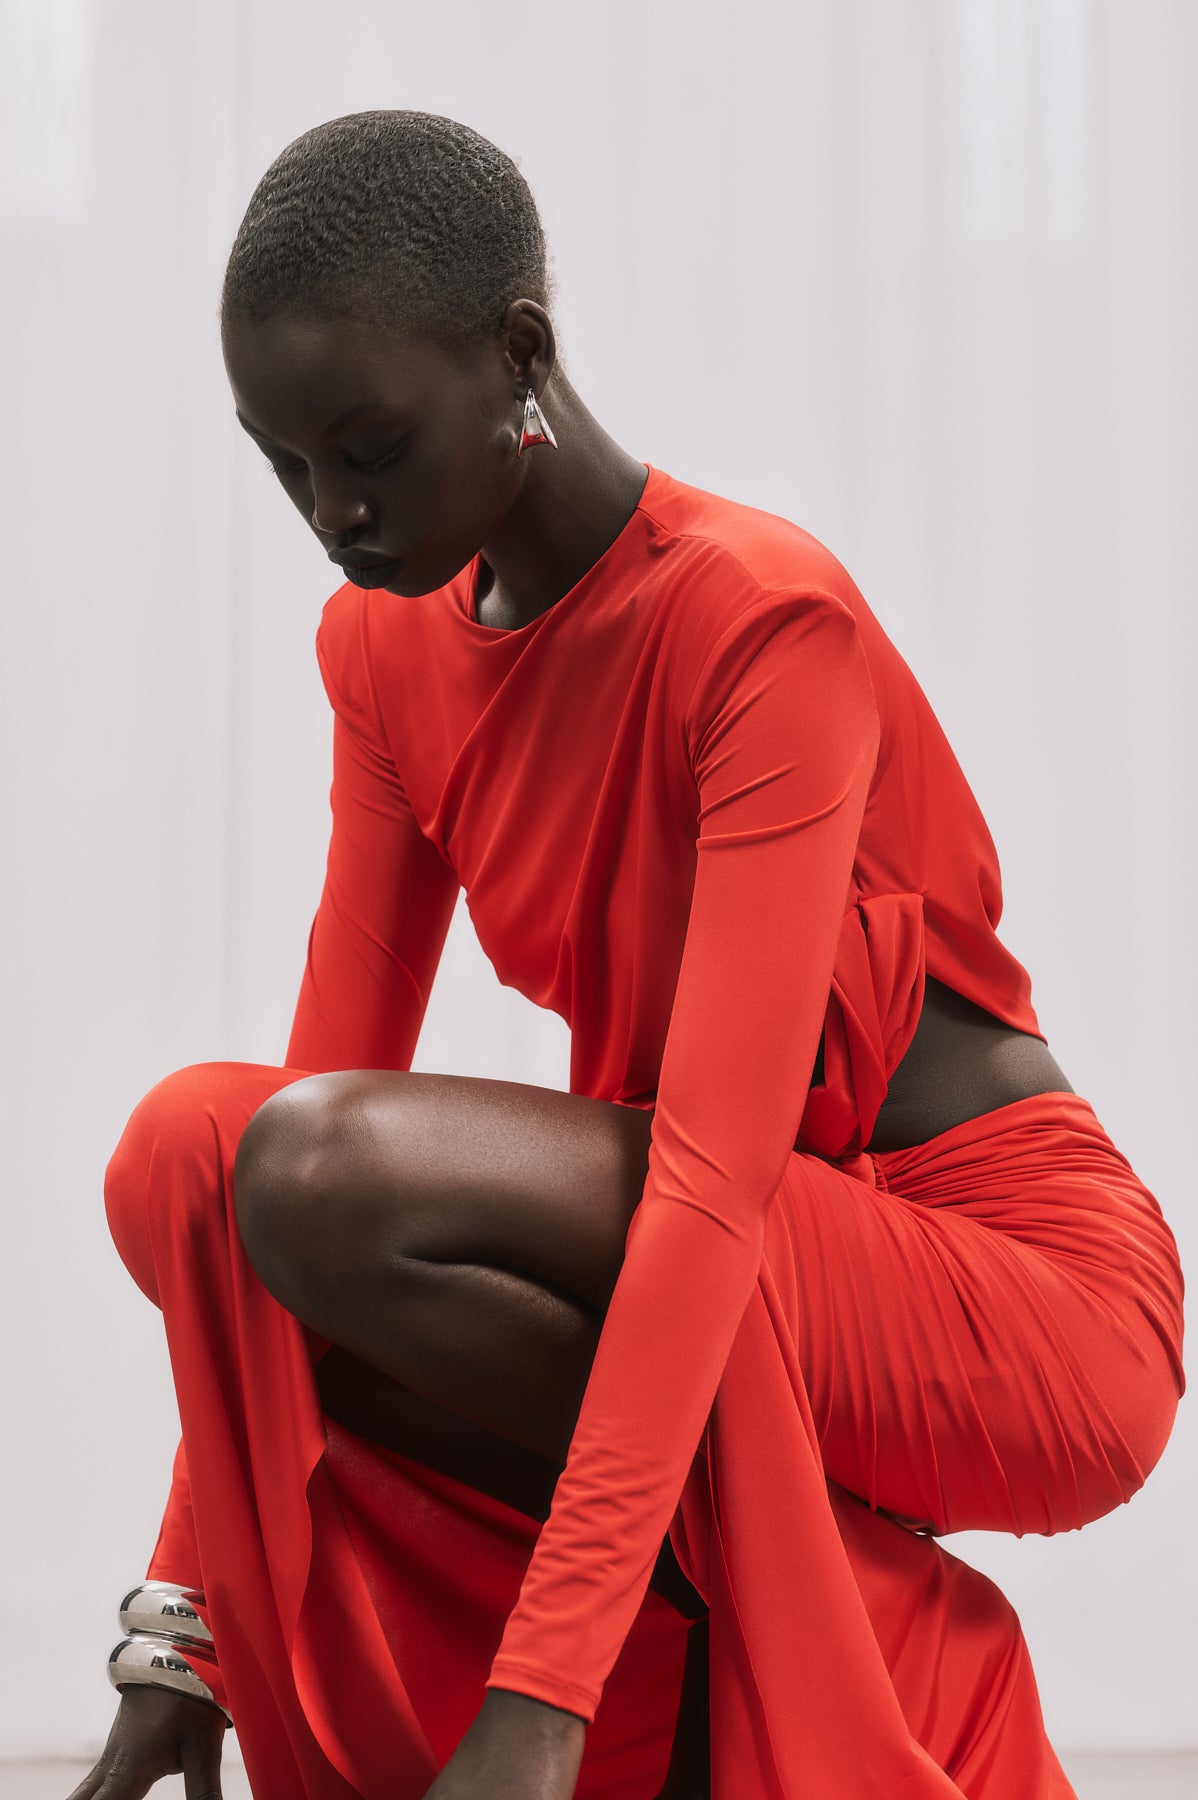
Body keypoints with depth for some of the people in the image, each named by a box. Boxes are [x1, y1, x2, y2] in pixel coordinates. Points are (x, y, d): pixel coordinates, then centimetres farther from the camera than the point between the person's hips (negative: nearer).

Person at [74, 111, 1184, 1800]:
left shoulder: (763, 620, -21)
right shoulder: (389, 648, 3)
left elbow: (716, 1173, -30)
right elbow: (321, 1079, -1)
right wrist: (184, 1624, -8)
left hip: (1028, 1308, -8)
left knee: (327, 1182, -28)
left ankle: (812, 1637, -9)